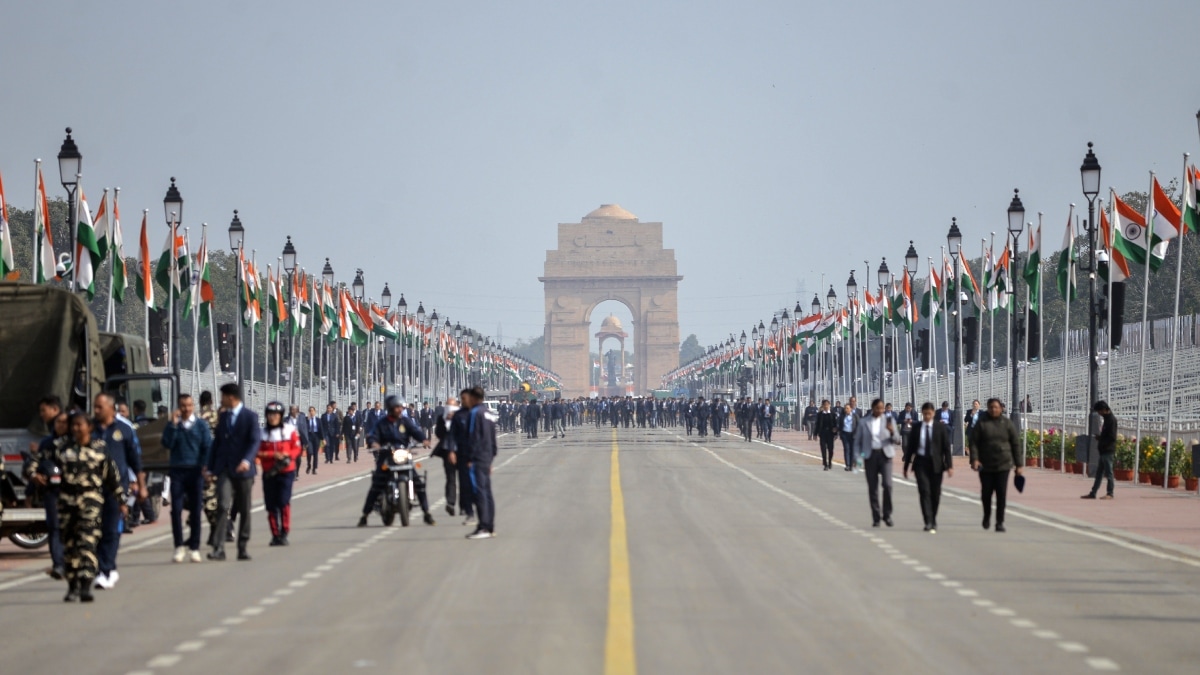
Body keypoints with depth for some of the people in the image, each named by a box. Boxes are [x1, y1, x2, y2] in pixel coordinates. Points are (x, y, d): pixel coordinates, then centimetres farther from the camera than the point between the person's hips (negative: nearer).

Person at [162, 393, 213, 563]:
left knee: (195, 510, 2)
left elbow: (208, 446, 2)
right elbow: (167, 444, -4)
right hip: (177, 471, 1)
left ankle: (194, 548, 7)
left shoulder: (201, 425, 6)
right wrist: (173, 424, -10)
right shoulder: (173, 425, 8)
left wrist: (204, 466, -11)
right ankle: (179, 546, 3)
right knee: (176, 510, -4)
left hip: (195, 471, -1)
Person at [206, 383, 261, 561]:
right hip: (224, 470, 3)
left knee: (244, 510, 5)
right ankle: (218, 548, -17)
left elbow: (255, 441, -13)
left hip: (242, 470, -3)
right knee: (223, 507, -11)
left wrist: (247, 460, -29)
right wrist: (211, 467, 11)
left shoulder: (250, 416, -3)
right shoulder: (223, 416, 14)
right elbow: (217, 442, 16)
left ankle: (243, 548, 14)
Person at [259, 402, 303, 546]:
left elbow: (297, 449, 2)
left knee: (283, 502, -13)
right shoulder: (262, 433, 4)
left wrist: (287, 455, -18)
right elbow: (258, 452, -2)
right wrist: (274, 454, -16)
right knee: (271, 505, 2)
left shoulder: (290, 430, 1)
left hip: (286, 471, -2)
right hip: (269, 473, 2)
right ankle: (275, 535, 12)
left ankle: (284, 534, -5)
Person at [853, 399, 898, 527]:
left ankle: (887, 514, -1)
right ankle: (876, 518, 9)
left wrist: (892, 432, -18)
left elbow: (896, 440, 4)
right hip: (870, 455, 1)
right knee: (872, 487, 1)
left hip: (885, 454, -1)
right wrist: (858, 456, -1)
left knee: (887, 484, -15)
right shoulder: (864, 423, 7)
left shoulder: (888, 421, 7)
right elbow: (857, 441, 12)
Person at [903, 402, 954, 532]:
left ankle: (933, 521, 22)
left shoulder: (940, 427, 1)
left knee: (935, 493, 6)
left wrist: (949, 465, -8)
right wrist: (906, 466, 8)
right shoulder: (916, 427, 4)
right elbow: (910, 447, 8)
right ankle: (928, 523, -16)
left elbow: (946, 447, 0)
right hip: (921, 463, 0)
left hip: (936, 464, 0)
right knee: (924, 492, -12)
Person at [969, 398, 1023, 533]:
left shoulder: (1008, 424, 4)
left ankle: (1000, 522, -3)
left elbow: (1015, 444, 6)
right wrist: (974, 459, -17)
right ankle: (987, 516, 32)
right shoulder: (981, 424, 3)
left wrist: (1018, 465, 3)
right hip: (985, 466, 0)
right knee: (986, 493, 7)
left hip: (1003, 465, 0)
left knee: (1001, 494, -6)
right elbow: (974, 443, -2)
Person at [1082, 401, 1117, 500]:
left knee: (1108, 473, -3)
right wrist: (1100, 438, 7)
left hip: (1108, 451, -10)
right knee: (1099, 473, 11)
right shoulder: (1107, 418, 15)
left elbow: (1112, 437, -19)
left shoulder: (1111, 419, -14)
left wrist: (1100, 439, -10)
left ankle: (1110, 494, 2)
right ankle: (1093, 493, 14)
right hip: (1104, 451, 10)